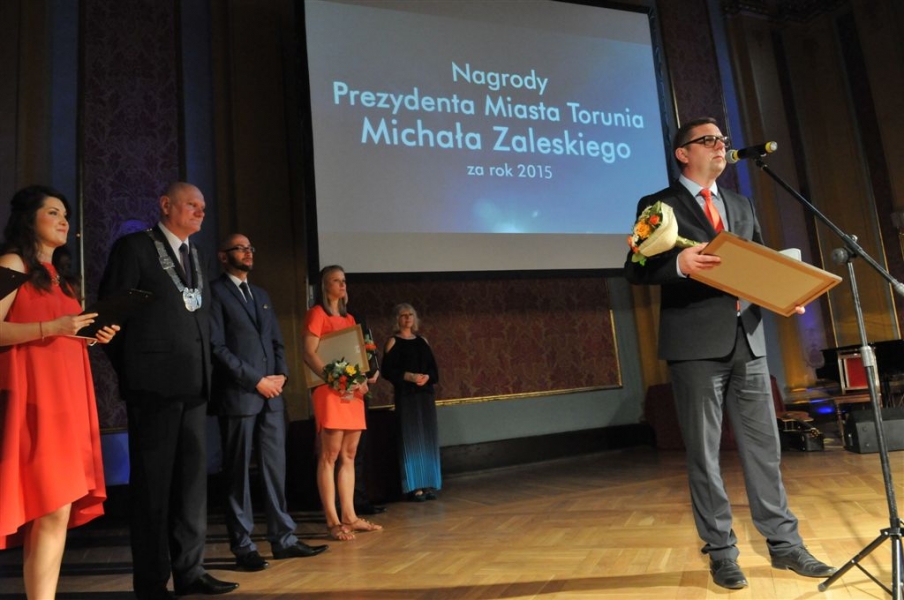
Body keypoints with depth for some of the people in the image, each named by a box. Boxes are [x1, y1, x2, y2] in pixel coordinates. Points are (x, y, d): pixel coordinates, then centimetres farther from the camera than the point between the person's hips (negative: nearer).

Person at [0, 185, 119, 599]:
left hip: (66, 396, 8)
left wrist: (92, 335, 7)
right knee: (51, 510, -10)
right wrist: (52, 327, -22)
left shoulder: (59, 275, 21)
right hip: (34, 397, -7)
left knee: (54, 511, 5)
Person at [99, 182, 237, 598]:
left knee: (192, 479, 11)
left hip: (193, 384, 7)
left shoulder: (195, 255, 18)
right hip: (154, 383, -7)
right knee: (152, 484, 2)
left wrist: (204, 369, 9)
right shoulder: (134, 247, -2)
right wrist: (132, 371, -3)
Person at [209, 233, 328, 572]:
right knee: (238, 473, 3)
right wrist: (256, 380, -12)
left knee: (276, 468, 9)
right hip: (238, 396, -7)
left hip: (271, 395, 7)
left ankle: (283, 539, 16)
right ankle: (243, 547, 12)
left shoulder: (261, 295, 20)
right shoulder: (215, 292, -3)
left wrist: (280, 375, 1)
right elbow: (218, 348, -11)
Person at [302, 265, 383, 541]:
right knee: (329, 456, -5)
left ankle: (349, 516, 15)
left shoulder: (349, 318, 20)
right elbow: (309, 354, -11)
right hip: (330, 391, -7)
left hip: (353, 392, 8)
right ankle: (332, 521, -1)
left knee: (348, 456, 9)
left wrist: (362, 380, 3)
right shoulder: (317, 313, -2)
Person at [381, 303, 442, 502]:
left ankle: (429, 485, 11)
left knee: (428, 438, 4)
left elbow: (434, 368, 12)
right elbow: (387, 370, -7)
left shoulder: (422, 341, 14)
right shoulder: (393, 342, 1)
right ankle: (414, 487, 0)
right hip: (405, 395, -5)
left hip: (426, 394, 5)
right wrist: (409, 376, -18)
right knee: (411, 439, -5)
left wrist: (427, 377, -9)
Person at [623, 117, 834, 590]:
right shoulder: (659, 206, 2)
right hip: (697, 344, -5)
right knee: (704, 453, 3)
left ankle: (784, 543, 23)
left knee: (764, 445, 10)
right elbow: (635, 270, -7)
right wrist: (678, 263, -26)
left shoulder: (742, 206, 20)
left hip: (747, 340, 6)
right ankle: (721, 553, 15)